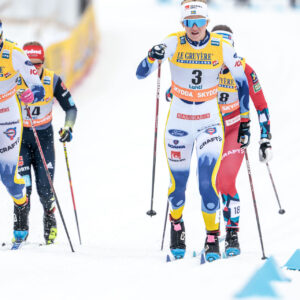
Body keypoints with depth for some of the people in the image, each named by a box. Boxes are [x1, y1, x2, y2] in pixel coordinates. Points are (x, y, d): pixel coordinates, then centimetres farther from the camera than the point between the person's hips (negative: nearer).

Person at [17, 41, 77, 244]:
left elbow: (71, 108, -1)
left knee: (45, 186, -5)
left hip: (44, 136, 1)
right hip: (19, 136, -1)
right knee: (22, 185, -13)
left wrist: (68, 127, -17)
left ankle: (50, 220, 23)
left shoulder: (53, 81, -10)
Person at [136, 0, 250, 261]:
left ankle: (212, 238, -2)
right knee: (178, 182, 8)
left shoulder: (222, 48, -10)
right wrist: (153, 58, -38)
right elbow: (141, 74, -16)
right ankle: (177, 224, 37)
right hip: (179, 122, 1)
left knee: (208, 181, -15)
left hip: (210, 123, -1)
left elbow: (242, 83, 3)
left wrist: (245, 121, 3)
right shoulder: (173, 44, -11)